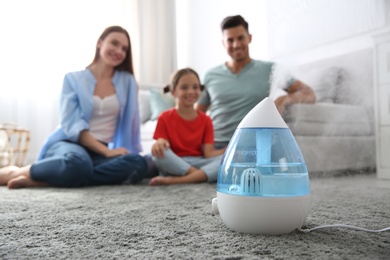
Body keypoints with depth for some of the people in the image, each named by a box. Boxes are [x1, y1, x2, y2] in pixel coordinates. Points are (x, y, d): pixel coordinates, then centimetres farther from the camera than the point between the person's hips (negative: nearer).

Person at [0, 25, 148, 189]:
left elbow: (130, 122, 7)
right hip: (68, 143, -3)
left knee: (138, 164, -32)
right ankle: (13, 172, -13)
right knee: (78, 164, -42)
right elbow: (71, 124, -8)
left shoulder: (127, 82, 10)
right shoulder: (73, 78, 4)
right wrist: (107, 151, -19)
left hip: (99, 152, 3)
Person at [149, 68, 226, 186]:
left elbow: (208, 154, -2)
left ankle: (173, 180, -33)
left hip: (198, 164, 3)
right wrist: (159, 143, -30)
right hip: (173, 165, -2)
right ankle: (200, 176, -24)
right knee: (159, 151, -32)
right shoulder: (165, 118, 1)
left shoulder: (205, 120, 6)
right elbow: (161, 147, -7)